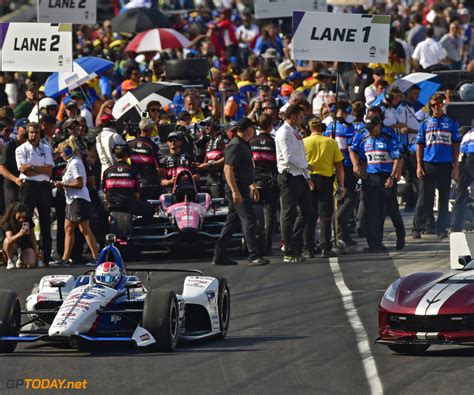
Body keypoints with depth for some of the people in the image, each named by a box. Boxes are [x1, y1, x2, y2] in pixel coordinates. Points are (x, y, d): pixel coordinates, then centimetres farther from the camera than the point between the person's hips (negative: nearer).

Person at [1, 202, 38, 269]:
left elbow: (32, 236, -2)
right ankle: (10, 261, -13)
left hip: (25, 244, 2)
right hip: (13, 246, -2)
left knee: (31, 264, -21)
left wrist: (36, 251, -3)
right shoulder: (8, 223, -25)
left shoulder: (28, 221, -14)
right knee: (8, 241, -38)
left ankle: (21, 258, 15)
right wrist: (20, 234, -58)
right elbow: (10, 239, -41)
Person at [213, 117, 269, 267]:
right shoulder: (235, 146, -15)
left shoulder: (243, 145, 17)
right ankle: (254, 256, -11)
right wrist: (235, 191, -26)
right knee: (249, 220, -11)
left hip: (242, 188, 10)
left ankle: (219, 256, 13)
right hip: (236, 189, -10)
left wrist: (252, 186, 30)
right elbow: (228, 169, -22)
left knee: (232, 221, 11)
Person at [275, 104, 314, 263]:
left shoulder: (297, 132, 18)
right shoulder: (284, 132, -12)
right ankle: (289, 252, -1)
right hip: (289, 177, -9)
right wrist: (306, 166, -7)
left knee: (307, 211, 10)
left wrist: (307, 177, 16)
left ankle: (295, 245, 19)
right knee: (289, 214, -4)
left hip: (300, 176, 9)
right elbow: (289, 157, -19)